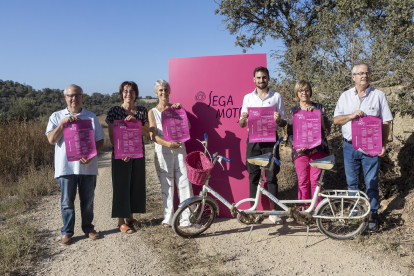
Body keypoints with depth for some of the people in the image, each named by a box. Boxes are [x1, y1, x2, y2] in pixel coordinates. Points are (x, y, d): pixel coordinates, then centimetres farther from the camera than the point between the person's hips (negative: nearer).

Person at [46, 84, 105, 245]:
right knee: (67, 201, 6)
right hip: (66, 167, -1)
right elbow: (51, 140, -6)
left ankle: (88, 228, 26)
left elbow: (100, 140, 5)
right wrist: (63, 123, -17)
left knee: (88, 200, 10)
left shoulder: (91, 117, 7)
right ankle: (67, 232, 19)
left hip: (87, 166, 1)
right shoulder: (56, 117, 6)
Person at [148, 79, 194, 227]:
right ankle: (168, 218, 15)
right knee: (166, 185, 2)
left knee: (184, 182, -1)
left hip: (179, 148, 2)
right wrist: (168, 143, -20)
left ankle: (186, 217, 7)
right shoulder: (153, 112, 5)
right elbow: (153, 136, -4)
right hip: (163, 151, -1)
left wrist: (180, 110, -8)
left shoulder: (175, 107, 11)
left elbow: (188, 127, 1)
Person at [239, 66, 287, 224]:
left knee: (271, 176, 2)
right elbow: (241, 125, 10)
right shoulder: (248, 98, 11)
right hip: (253, 140, 1)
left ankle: (273, 211, 12)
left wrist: (279, 120, -16)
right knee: (253, 177, 4)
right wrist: (243, 118, -13)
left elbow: (284, 123, 7)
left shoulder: (277, 97, 7)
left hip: (270, 140, -1)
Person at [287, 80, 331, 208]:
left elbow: (327, 128, 0)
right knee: (302, 182, 1)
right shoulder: (293, 111, 12)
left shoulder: (318, 107, 11)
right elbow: (290, 133, 8)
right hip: (301, 151, 1)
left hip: (317, 149, -1)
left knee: (315, 181, -3)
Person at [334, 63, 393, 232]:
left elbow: (386, 123, 0)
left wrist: (383, 145, -7)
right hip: (350, 147, 2)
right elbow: (336, 119, 2)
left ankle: (373, 216, 14)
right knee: (352, 183, 11)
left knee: (371, 184, 1)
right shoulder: (345, 96, 7)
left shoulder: (378, 95, 1)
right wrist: (351, 115, -16)